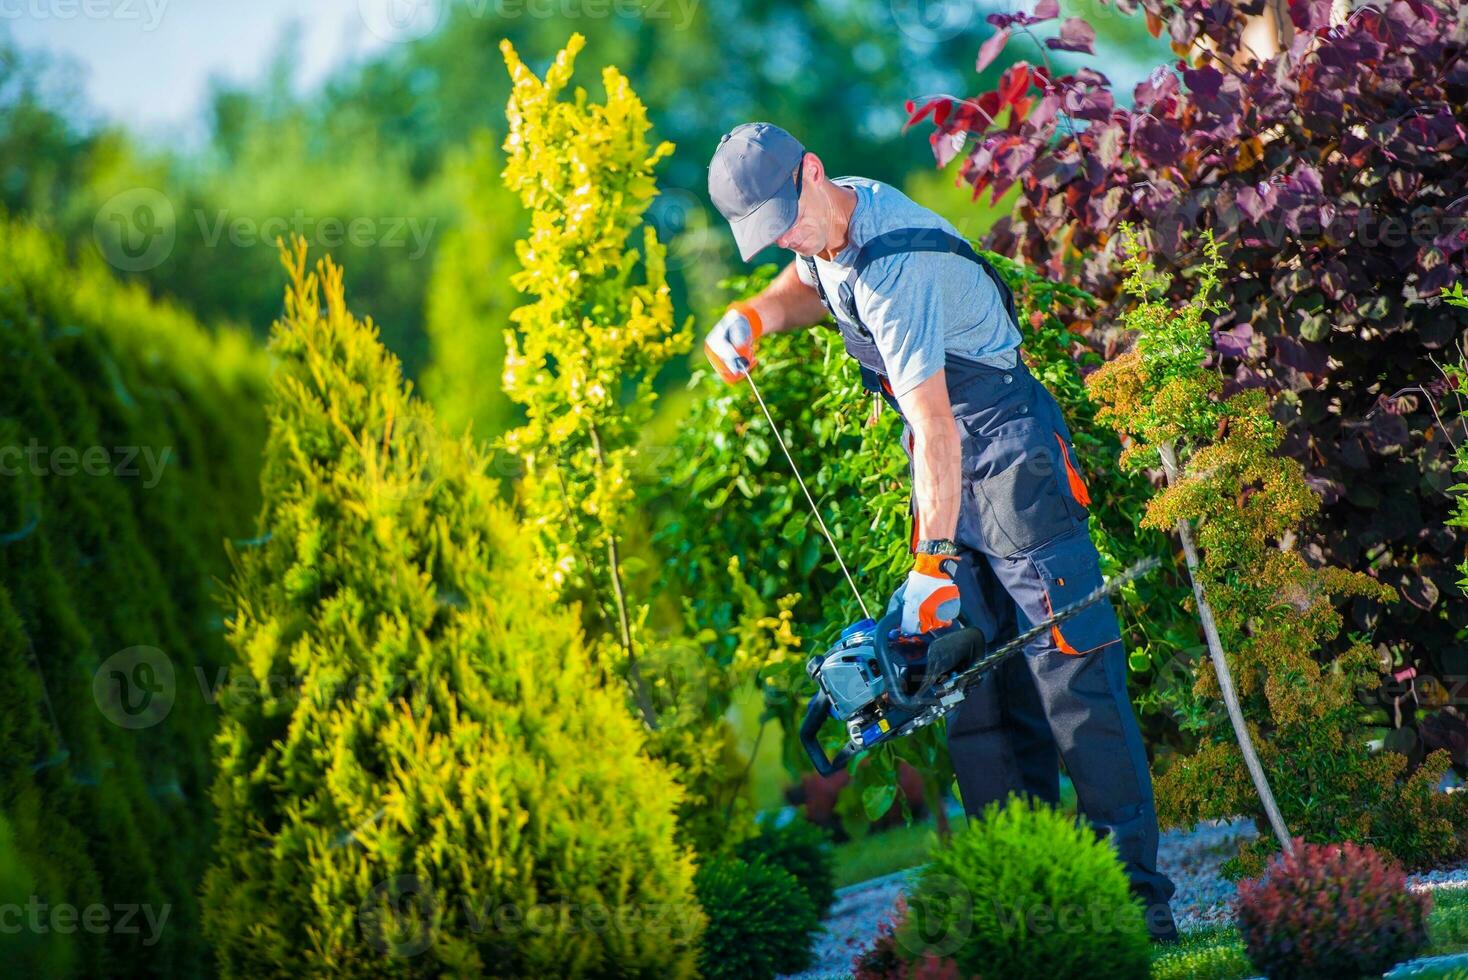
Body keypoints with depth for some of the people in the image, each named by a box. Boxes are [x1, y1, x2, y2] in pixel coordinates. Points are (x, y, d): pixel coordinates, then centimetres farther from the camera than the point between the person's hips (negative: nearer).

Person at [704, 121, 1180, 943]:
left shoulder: (894, 266, -27)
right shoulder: (833, 224, 2)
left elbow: (934, 426, -30)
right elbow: (809, 286, 27)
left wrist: (935, 562, -32)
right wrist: (754, 315, 5)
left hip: (1010, 452, -9)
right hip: (950, 468, 9)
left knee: (1070, 673, -12)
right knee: (970, 682, 4)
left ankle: (1138, 893, -14)